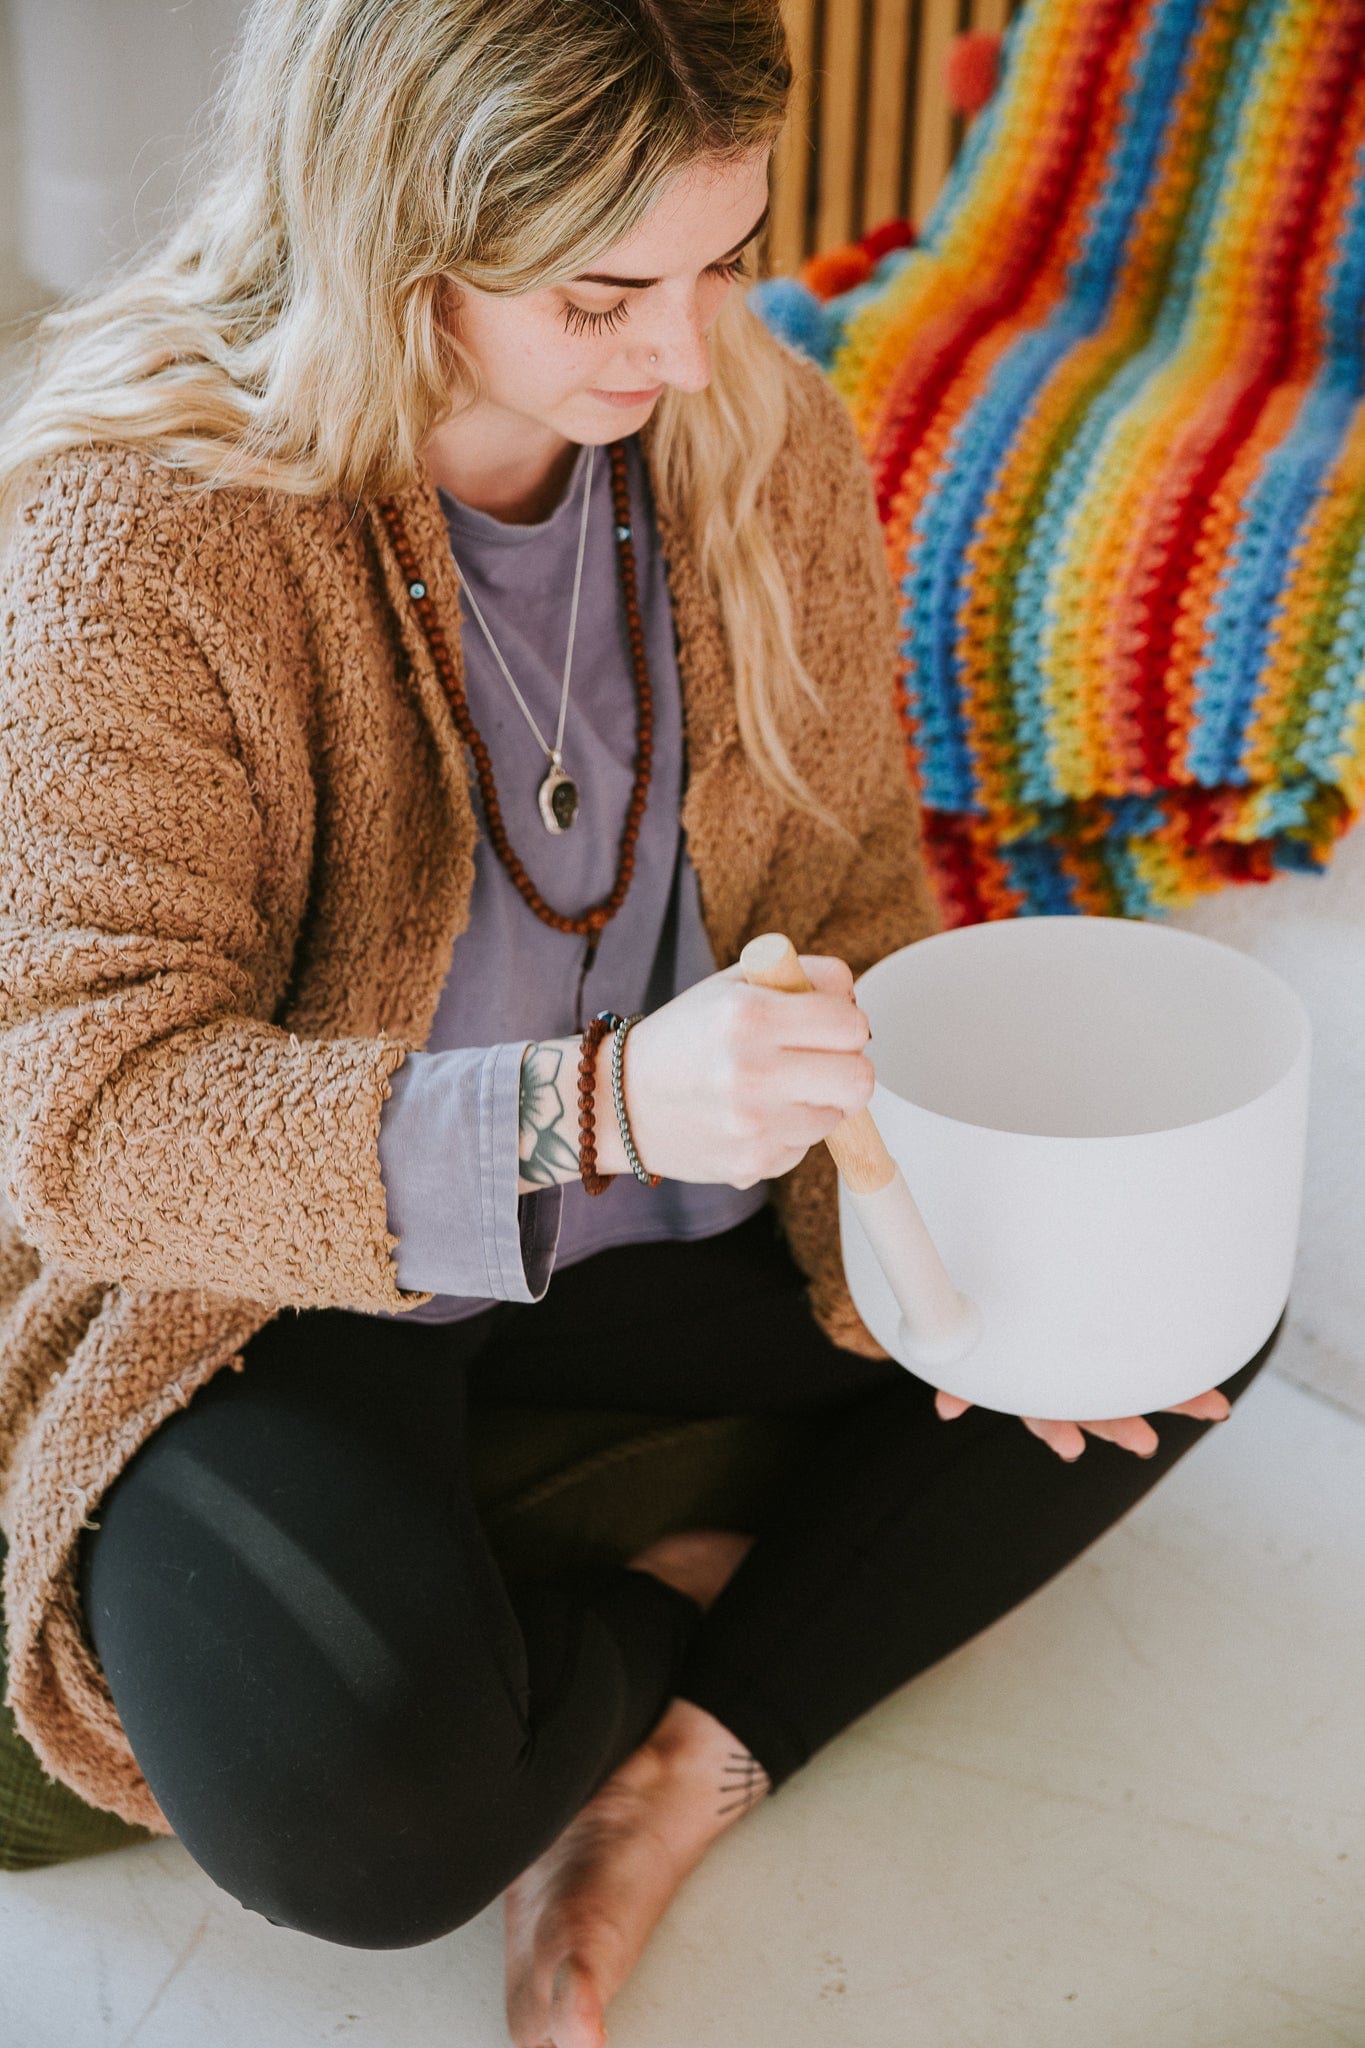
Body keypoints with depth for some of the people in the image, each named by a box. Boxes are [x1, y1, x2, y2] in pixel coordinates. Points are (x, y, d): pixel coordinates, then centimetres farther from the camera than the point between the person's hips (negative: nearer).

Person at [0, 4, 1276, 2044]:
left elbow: (855, 882, 1)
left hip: (663, 1223, 6)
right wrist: (598, 1101, -44)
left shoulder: (774, 446, -9)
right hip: (277, 1283, -5)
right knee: (358, 1805, -31)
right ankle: (674, 1607, 4)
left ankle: (686, 1767, -7)